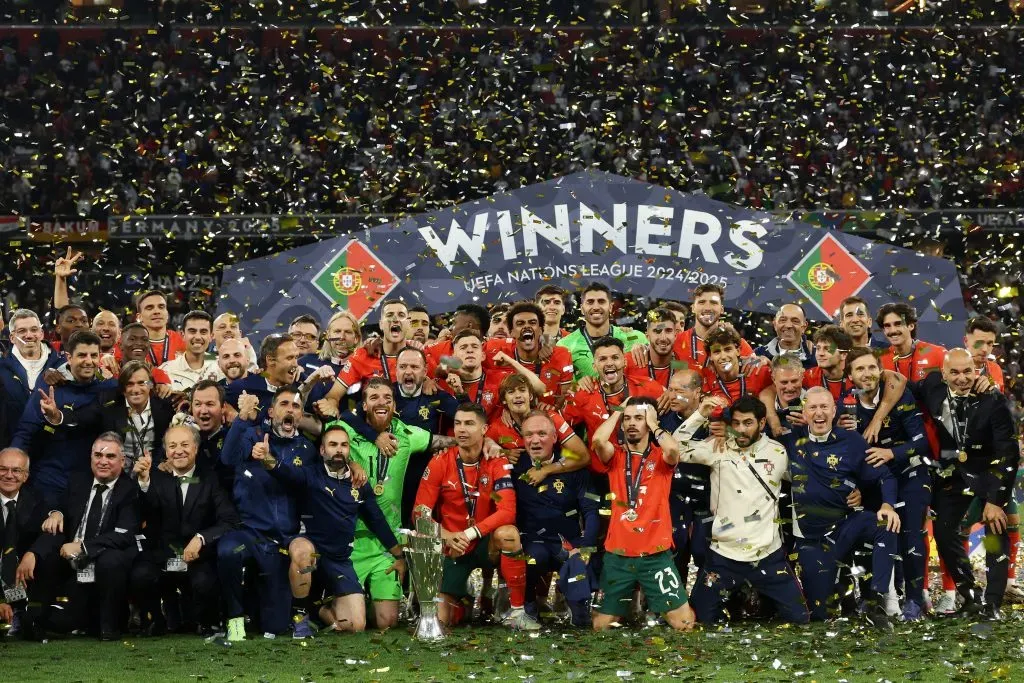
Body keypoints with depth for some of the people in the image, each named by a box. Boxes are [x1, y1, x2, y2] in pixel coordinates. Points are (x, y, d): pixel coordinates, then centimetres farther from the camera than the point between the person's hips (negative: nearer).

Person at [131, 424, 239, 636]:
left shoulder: (211, 480, 5)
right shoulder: (156, 478, 7)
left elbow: (229, 521, -5)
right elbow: (144, 516, -10)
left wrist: (201, 538, -21)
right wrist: (143, 482, -27)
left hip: (198, 560, -1)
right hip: (160, 559, 1)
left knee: (204, 583, -32)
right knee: (140, 576, -29)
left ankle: (203, 623, 4)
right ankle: (156, 621, 3)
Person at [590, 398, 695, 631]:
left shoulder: (661, 456, 4)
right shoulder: (615, 455, 6)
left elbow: (673, 449, -21)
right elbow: (598, 440, -17)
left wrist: (653, 425, -5)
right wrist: (618, 412, -2)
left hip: (656, 554, -1)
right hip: (618, 554, 1)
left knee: (684, 624, -5)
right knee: (599, 626, 5)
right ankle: (625, 609, 33)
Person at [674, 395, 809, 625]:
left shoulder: (778, 452, 2)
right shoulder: (718, 448, -2)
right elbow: (676, 448, -11)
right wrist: (700, 415, -17)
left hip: (768, 554, 1)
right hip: (724, 554, -1)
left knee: (799, 618, 2)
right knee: (700, 620, 3)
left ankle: (761, 599, 30)